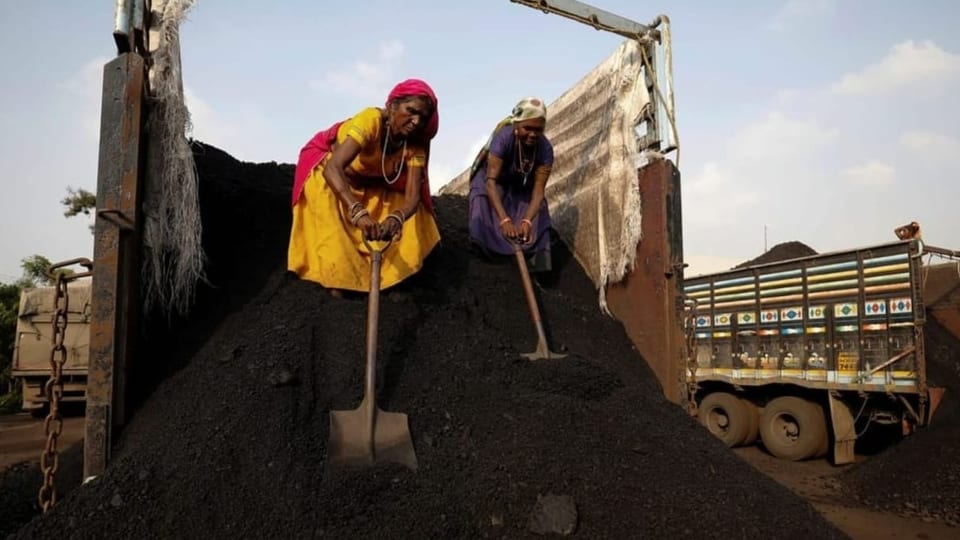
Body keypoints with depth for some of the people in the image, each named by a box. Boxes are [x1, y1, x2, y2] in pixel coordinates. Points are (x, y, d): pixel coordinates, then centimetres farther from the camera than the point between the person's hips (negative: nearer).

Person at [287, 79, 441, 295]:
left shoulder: (415, 144, -23)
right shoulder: (370, 120, -38)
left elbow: (412, 196, -32)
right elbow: (332, 168, -50)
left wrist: (396, 218, -57)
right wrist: (359, 212, -66)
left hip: (371, 184, 5)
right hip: (327, 167, -4)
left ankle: (389, 277, 3)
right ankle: (336, 278, -14)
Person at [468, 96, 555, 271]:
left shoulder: (545, 148, -30)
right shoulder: (503, 138, -39)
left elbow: (539, 189, -32)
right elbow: (491, 180, -44)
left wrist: (527, 221, -51)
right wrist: (504, 219, -55)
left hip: (521, 184, 3)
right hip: (493, 179, -2)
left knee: (539, 213, -17)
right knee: (484, 203, -27)